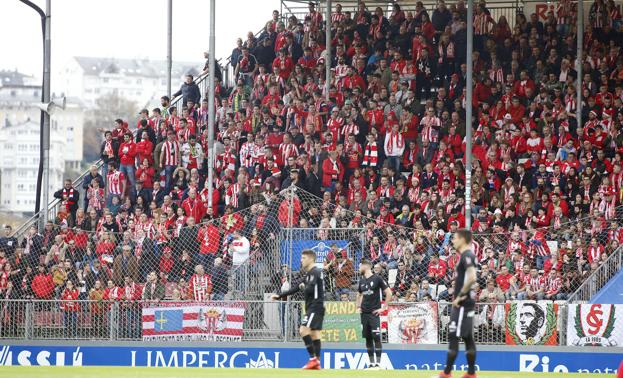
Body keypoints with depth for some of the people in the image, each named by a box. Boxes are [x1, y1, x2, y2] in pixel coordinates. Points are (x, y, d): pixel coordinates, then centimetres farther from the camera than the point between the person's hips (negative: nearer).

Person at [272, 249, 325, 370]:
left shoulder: (315, 272, -11)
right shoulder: (308, 274, 19)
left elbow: (310, 290, -24)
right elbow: (296, 288, 22)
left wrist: (303, 288, -2)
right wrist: (279, 296, 20)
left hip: (315, 307, -10)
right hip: (312, 307, 10)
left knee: (304, 330, -15)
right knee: (314, 334, 6)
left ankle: (313, 359, -17)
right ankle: (317, 363, 4)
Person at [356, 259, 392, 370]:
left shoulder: (377, 279, -6)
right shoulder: (362, 281, 13)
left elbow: (389, 293, -7)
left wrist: (383, 308, -8)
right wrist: (358, 307, 16)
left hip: (374, 313, -6)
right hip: (364, 313, 6)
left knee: (376, 337, -11)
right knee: (368, 338, 6)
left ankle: (378, 363, -11)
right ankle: (371, 363, 10)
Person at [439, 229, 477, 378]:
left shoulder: (466, 256, -15)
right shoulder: (466, 256, 15)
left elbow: (472, 278, -28)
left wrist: (460, 296, -21)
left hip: (463, 303, -10)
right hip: (465, 303, 10)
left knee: (453, 337, -9)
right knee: (468, 337, 11)